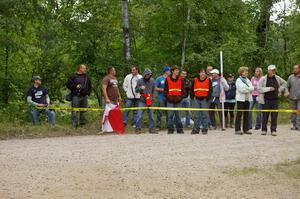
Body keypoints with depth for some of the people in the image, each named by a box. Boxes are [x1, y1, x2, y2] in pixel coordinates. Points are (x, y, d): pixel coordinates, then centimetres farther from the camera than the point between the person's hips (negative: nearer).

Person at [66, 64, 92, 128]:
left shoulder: (87, 77, 15)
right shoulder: (73, 77, 0)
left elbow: (90, 86, 23)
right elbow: (68, 85, -2)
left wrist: (88, 93, 10)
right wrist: (75, 86, -13)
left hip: (84, 96, 4)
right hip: (76, 96, -4)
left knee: (83, 111, 8)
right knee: (74, 111, -6)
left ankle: (82, 123, 17)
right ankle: (74, 125, -4)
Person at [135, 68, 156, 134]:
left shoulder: (152, 81, 5)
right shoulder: (140, 81, -1)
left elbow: (153, 90, 13)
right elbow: (136, 90, 2)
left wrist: (152, 98, 5)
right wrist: (140, 88, -20)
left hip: (150, 101, 3)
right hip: (142, 101, -3)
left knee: (151, 115, 7)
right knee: (140, 115, -9)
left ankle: (151, 128, 14)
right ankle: (138, 128, -2)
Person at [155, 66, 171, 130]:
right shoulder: (159, 79, 1)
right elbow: (156, 88, 0)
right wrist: (162, 89, -12)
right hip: (161, 99, -4)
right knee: (159, 113, -7)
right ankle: (158, 126, -3)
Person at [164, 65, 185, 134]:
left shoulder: (180, 79, 8)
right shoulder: (167, 79, 3)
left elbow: (183, 89, 9)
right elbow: (165, 89, 6)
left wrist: (181, 97, -3)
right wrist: (168, 97, -6)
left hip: (178, 100, 1)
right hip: (170, 100, -1)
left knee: (178, 115, 5)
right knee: (170, 115, -2)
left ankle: (179, 129, 10)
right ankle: (170, 129, 3)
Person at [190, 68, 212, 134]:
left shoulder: (208, 80, 3)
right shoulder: (195, 80, 9)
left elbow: (210, 89, -1)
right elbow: (192, 89, 16)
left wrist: (208, 98, -9)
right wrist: (193, 96, 4)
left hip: (204, 99, -2)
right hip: (197, 99, 2)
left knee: (205, 115, -1)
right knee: (197, 115, 3)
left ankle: (205, 129, 5)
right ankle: (196, 129, 7)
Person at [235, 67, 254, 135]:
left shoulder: (248, 80, 16)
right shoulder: (238, 80, -3)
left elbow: (252, 88, 3)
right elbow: (241, 89, -16)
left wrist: (246, 89, -13)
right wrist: (249, 89, -8)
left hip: (247, 99, 6)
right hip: (241, 98, -6)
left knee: (246, 114, 7)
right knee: (239, 114, -6)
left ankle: (246, 129, 11)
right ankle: (237, 129, -6)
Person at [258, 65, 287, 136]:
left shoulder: (277, 78, 8)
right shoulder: (263, 79, -3)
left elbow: (284, 83, 24)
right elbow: (259, 89, -10)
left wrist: (280, 89, 11)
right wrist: (269, 89, -16)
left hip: (275, 99, 3)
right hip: (266, 100, -3)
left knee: (274, 115, -1)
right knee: (265, 115, 2)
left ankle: (273, 130, 5)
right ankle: (264, 130, 12)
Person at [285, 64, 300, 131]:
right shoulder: (290, 77, 8)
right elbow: (287, 86, 11)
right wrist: (287, 92, -7)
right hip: (292, 98, 3)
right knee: (293, 112, 6)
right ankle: (294, 125, 13)